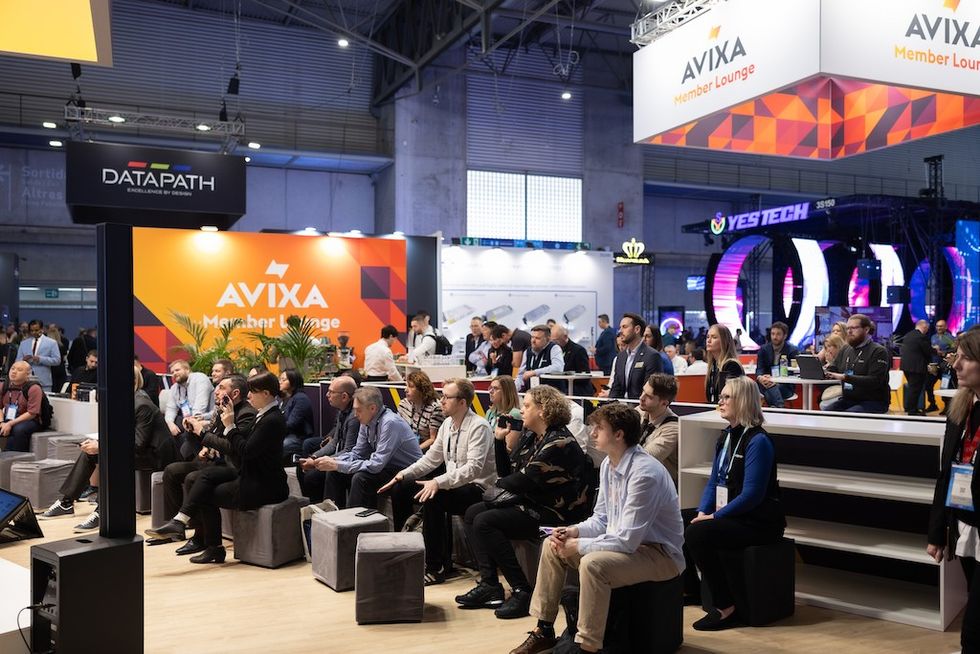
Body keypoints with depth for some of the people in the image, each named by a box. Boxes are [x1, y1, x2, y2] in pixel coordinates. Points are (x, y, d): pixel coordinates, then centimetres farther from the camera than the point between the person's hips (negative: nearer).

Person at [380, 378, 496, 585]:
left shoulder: (479, 427, -18)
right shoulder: (448, 423, 8)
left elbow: (473, 468, -28)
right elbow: (432, 458, 14)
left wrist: (438, 482, -38)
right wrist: (404, 474, 1)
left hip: (476, 488, -9)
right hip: (451, 483, 9)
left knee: (432, 498, -33)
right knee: (401, 486, -3)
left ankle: (436, 567, -22)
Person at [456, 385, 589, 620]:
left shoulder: (558, 442, -17)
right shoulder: (530, 436, 12)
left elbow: (525, 481, -19)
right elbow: (506, 473, 13)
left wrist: (502, 483, 1)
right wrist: (500, 440, 3)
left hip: (554, 511, -10)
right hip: (531, 503, 10)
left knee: (485, 522, -20)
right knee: (472, 513, 2)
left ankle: (522, 592, -15)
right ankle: (489, 585, -4)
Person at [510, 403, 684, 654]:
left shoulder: (644, 473, -26)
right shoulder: (608, 464, 2)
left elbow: (627, 541, -28)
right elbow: (601, 520, 12)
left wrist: (578, 546, -20)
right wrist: (574, 531, -8)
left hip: (658, 554, -9)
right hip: (624, 541, 10)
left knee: (593, 564, -34)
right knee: (552, 545, 4)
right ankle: (544, 631, 14)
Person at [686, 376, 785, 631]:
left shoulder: (757, 441, -16)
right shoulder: (726, 436, 11)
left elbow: (751, 495, -22)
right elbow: (714, 481, 13)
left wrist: (714, 517, -20)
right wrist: (703, 512, -3)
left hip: (757, 521, -9)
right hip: (730, 515, 9)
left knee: (696, 534, -27)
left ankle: (725, 607, -15)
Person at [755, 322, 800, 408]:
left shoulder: (793, 350, -2)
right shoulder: (763, 349, 8)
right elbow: (759, 369, 0)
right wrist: (760, 378, -27)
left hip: (785, 386, -2)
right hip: (767, 384, 2)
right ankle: (779, 407, -44)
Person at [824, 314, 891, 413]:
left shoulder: (878, 351, -8)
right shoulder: (849, 351, 17)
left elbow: (875, 381, -19)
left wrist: (846, 377, -27)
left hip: (873, 402, -6)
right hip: (848, 400, 6)